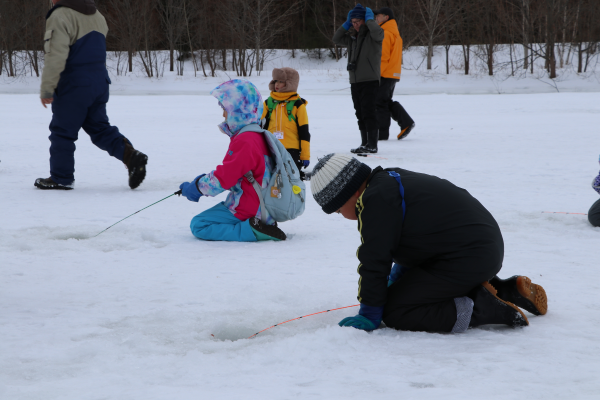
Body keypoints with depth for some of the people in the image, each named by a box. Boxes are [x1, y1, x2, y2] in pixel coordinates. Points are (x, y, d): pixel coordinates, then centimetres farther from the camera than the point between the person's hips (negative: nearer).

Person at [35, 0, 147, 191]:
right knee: (99, 127, 13)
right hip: (100, 81, 8)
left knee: (62, 131, 4)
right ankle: (131, 156, -5)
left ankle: (60, 178, 11)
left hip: (73, 85, -8)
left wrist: (47, 88, -18)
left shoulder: (60, 16, -15)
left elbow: (56, 55, -22)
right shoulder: (97, 16, 13)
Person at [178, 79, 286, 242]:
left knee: (198, 225, -9)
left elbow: (223, 179, -20)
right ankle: (261, 224, 8)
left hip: (247, 211, -10)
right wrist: (203, 180, 5)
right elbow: (230, 172, 17)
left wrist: (197, 186, -3)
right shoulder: (257, 135, 11)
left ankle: (253, 231, -20)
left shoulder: (244, 142, -23)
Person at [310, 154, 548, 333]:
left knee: (394, 313, -11)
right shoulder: (392, 181, 18)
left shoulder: (374, 200, -15)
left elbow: (374, 261, -14)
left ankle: (481, 310, -16)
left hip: (464, 262, -10)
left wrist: (369, 315, -5)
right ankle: (508, 290, 19)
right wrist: (397, 280, 38)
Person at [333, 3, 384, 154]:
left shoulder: (371, 35, -5)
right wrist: (347, 24, 10)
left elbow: (378, 33, -27)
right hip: (355, 81, 8)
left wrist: (369, 19, -11)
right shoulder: (352, 36, 18)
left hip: (370, 80, -8)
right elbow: (337, 39, 18)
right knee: (360, 114, 10)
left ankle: (372, 145, -9)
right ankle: (364, 143, 16)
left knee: (368, 113, -11)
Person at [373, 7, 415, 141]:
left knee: (380, 103, -3)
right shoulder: (395, 33, 18)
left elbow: (383, 56, -21)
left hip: (385, 75, -10)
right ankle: (406, 122, 6)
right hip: (394, 74, 10)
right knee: (387, 102, 17)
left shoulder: (385, 34, -15)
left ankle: (382, 133, 0)